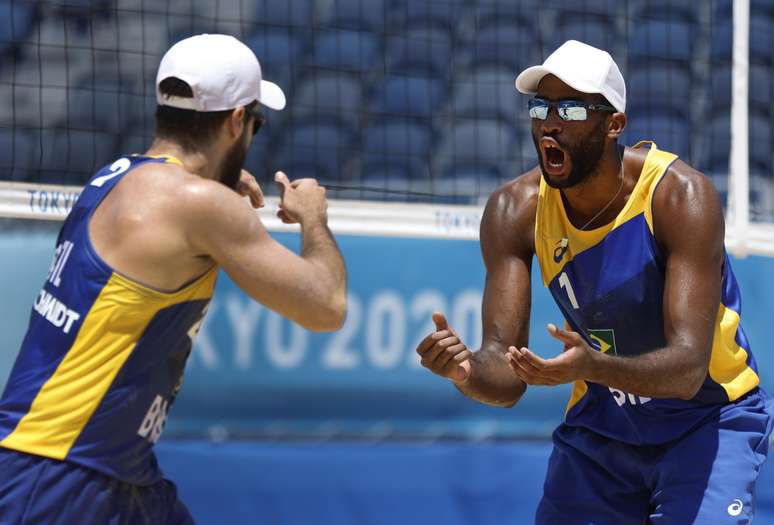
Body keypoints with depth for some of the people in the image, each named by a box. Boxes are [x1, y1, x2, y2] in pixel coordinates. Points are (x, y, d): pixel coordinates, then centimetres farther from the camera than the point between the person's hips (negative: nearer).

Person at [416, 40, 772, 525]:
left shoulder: (682, 196, -24)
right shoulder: (514, 211, -13)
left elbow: (688, 368, -32)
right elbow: (508, 378, -17)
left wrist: (592, 366, -50)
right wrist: (467, 370, -41)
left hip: (708, 420, -4)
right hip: (601, 426, 4)